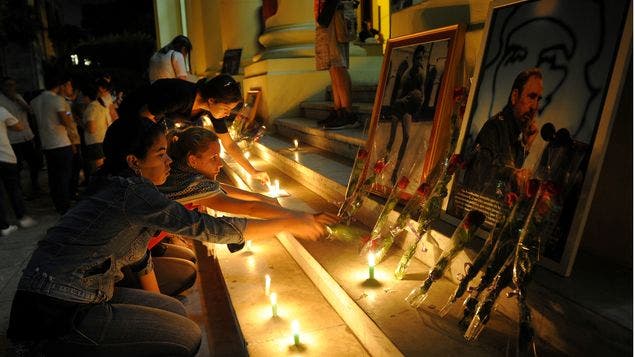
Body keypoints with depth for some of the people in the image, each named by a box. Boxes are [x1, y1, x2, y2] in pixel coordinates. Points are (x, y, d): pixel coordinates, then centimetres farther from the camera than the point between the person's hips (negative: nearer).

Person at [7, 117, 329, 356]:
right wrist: (289, 224, -17)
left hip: (76, 296, 9)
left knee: (175, 311, 13)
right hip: (55, 317, -9)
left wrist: (157, 304, 21)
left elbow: (137, 249, 15)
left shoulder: (119, 187, 8)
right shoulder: (132, 191, -21)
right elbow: (208, 228, -24)